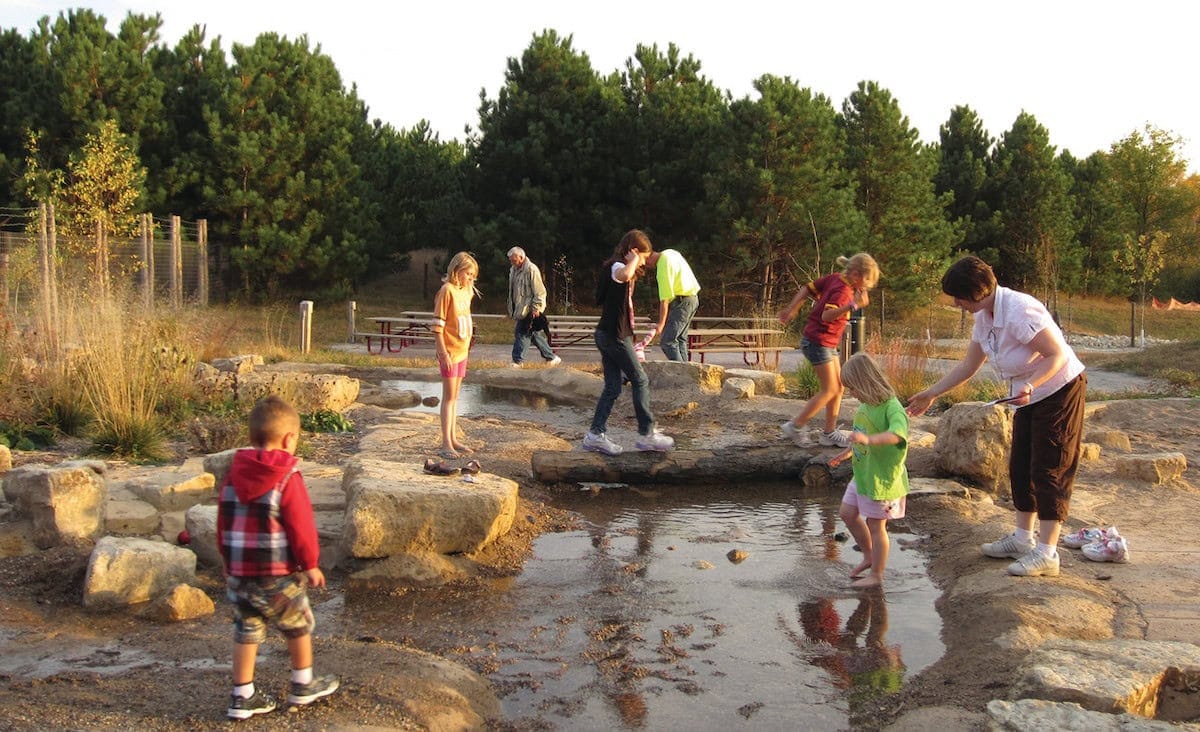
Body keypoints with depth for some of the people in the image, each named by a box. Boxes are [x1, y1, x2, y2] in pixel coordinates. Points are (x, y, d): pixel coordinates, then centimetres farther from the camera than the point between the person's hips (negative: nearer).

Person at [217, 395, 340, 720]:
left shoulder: (234, 474, 5)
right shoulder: (288, 477, -13)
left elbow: (224, 523, 11)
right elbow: (301, 525, -12)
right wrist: (311, 563, -2)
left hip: (238, 571, 5)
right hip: (277, 573, -5)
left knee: (247, 631, 14)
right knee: (299, 626, 14)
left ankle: (242, 697, 17)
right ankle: (303, 686, 27)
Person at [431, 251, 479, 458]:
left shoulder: (465, 291, 10)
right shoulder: (447, 290, -14)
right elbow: (437, 326, -17)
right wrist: (444, 353, -20)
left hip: (462, 351, 8)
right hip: (449, 352, -8)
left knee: (454, 396, 13)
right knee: (449, 397, -5)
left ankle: (453, 439, 21)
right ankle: (446, 444, -2)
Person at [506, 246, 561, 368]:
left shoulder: (531, 270, -16)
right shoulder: (513, 270, 12)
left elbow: (539, 292, -17)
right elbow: (512, 290, 21)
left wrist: (535, 308, -19)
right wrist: (511, 309, 19)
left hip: (529, 310, -9)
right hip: (520, 309, 9)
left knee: (522, 334, -8)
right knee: (535, 334, 12)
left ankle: (517, 361, 0)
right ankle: (551, 358, 20)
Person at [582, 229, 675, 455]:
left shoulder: (615, 268, 18)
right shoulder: (616, 267, -15)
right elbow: (624, 275, -40)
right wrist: (632, 260, -21)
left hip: (607, 335, 10)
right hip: (615, 336, -10)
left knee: (612, 388, 9)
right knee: (641, 381, -1)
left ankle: (595, 435, 7)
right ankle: (646, 434, 5)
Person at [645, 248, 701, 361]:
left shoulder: (663, 266, -19)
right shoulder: (670, 253, 8)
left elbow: (665, 299, -21)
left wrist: (661, 324, -19)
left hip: (682, 301, -10)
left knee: (667, 341, -13)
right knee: (680, 339, 14)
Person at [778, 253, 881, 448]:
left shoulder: (835, 278, 4)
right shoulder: (843, 290, -21)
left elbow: (807, 289, 9)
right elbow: (827, 315, -36)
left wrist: (791, 310, 14)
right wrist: (853, 305, -43)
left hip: (827, 344, 10)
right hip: (818, 342, -10)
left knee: (838, 388, 11)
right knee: (829, 390, -5)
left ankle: (829, 433, 17)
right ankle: (793, 426, 2)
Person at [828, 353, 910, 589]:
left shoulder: (891, 407, -23)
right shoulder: (866, 405, 5)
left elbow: (897, 434, -43)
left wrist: (868, 439, -56)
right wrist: (848, 451, 32)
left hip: (881, 478, -9)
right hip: (861, 474, 9)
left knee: (875, 525, 2)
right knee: (847, 513, 18)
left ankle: (876, 575, 17)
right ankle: (869, 555, 35)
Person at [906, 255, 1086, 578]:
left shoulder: (1019, 311, -28)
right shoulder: (984, 316, 1)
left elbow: (1058, 354, -26)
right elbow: (969, 365, 10)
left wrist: (1031, 385, -39)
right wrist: (931, 394, 11)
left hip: (1061, 390, -9)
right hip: (1030, 395, 9)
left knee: (1050, 470, -7)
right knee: (1020, 467, 13)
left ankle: (1046, 554, -3)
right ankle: (1022, 539, 25)